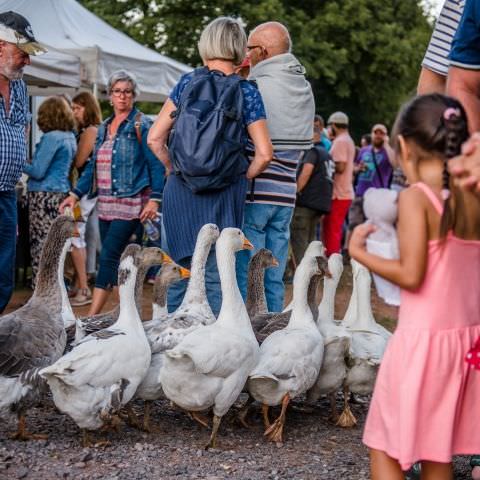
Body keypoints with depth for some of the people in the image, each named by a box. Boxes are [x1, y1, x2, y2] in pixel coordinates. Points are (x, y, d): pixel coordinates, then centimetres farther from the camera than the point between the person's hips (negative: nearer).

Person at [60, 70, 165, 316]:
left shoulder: (141, 125, -3)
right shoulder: (104, 128, 17)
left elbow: (156, 164, -7)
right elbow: (93, 165, 19)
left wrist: (154, 199, -15)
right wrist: (76, 194, 11)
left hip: (131, 202, -7)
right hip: (106, 204, 7)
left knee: (109, 257, -12)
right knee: (114, 259, 8)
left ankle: (91, 318, -13)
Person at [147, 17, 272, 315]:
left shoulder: (187, 83, 4)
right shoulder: (246, 91, -2)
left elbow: (155, 138, 4)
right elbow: (264, 153, -7)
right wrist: (243, 178, 8)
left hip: (180, 190, 2)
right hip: (224, 194, -2)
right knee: (217, 275, 3)